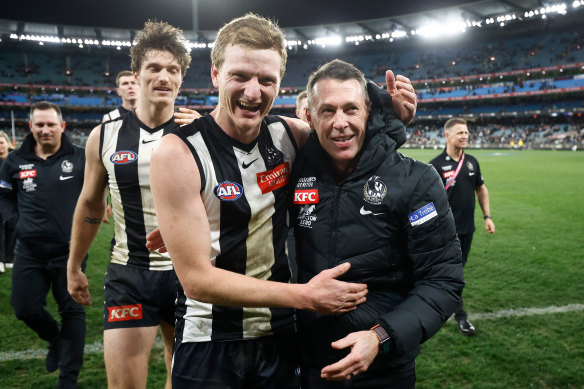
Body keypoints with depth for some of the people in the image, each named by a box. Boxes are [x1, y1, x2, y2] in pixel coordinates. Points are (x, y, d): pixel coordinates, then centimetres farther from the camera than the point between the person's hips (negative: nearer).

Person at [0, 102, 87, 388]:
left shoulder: (79, 158, -6)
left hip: (69, 250, -3)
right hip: (30, 251, 3)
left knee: (72, 310, 4)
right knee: (25, 308, 8)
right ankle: (55, 338, 41)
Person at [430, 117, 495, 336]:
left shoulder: (472, 161, 6)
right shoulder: (436, 165, -13)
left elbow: (481, 189, 16)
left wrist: (487, 216, 12)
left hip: (468, 227, 6)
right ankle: (461, 316, 11)